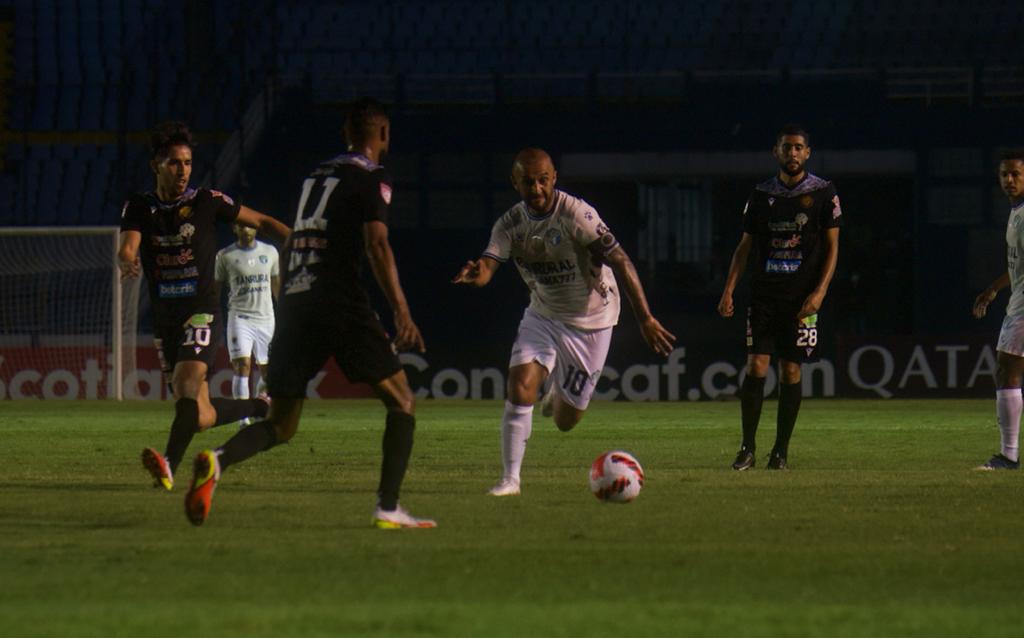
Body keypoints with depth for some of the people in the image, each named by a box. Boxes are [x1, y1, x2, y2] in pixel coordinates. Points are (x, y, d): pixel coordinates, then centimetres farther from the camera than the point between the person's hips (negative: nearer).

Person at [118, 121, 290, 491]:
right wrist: (127, 262, -37)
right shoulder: (139, 208, 4)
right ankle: (261, 408, 34)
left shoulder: (207, 202, -1)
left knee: (187, 388, -28)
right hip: (165, 318, 4)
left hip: (202, 312, -4)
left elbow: (261, 222, 8)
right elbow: (128, 247, -12)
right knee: (201, 416, 7)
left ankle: (169, 466, -42)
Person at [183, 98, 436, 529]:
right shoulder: (372, 179, 0)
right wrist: (402, 312, -17)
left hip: (294, 302, 6)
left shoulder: (316, 175, 21)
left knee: (281, 425, 9)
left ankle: (217, 461, -20)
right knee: (402, 401, 7)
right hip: (341, 304, -6)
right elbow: (376, 245, -13)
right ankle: (388, 507, -5)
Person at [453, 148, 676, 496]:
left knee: (565, 421, 5)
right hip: (543, 317, 3)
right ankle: (510, 478, -9)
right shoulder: (510, 224, -9)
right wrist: (474, 273, -46)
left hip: (591, 322, -3)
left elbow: (620, 262, -24)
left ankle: (561, 393, 44)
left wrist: (645, 319, -28)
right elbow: (487, 267, -19)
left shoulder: (577, 214, -24)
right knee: (520, 386, -20)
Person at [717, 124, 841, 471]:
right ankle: (747, 448, -3)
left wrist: (819, 292, -9)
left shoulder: (823, 193, 1)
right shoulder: (761, 195, 8)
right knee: (756, 367, -8)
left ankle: (781, 451, 8)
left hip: (802, 298, -1)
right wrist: (729, 290, 3)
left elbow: (832, 247, 2)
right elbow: (745, 246, 12)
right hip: (763, 295, 1)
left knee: (791, 371, 0)